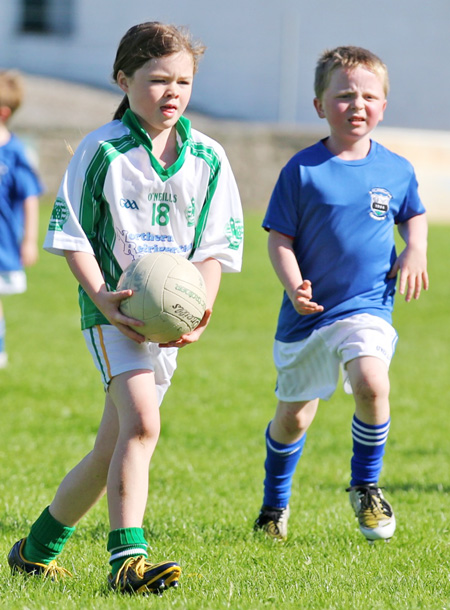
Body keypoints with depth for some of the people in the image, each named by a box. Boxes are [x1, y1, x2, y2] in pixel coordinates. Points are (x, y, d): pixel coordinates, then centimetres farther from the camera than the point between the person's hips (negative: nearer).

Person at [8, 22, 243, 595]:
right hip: (115, 312, -5)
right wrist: (101, 297, -16)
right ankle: (127, 557, -26)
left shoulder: (207, 159, 6)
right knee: (141, 422, -25)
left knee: (111, 451, 10)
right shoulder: (102, 151, -5)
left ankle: (39, 546, 27)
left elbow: (216, 246, 8)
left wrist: (200, 312, -7)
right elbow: (73, 234, -2)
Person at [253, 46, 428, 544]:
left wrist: (415, 250, 1)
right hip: (307, 313, 0)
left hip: (367, 307, 0)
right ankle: (275, 502, 38)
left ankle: (366, 485, -4)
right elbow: (279, 237, -4)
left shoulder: (395, 170, 1)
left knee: (372, 383, -27)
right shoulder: (304, 170, -7)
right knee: (293, 416, 11)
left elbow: (413, 214, 21)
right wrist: (293, 284, -21)